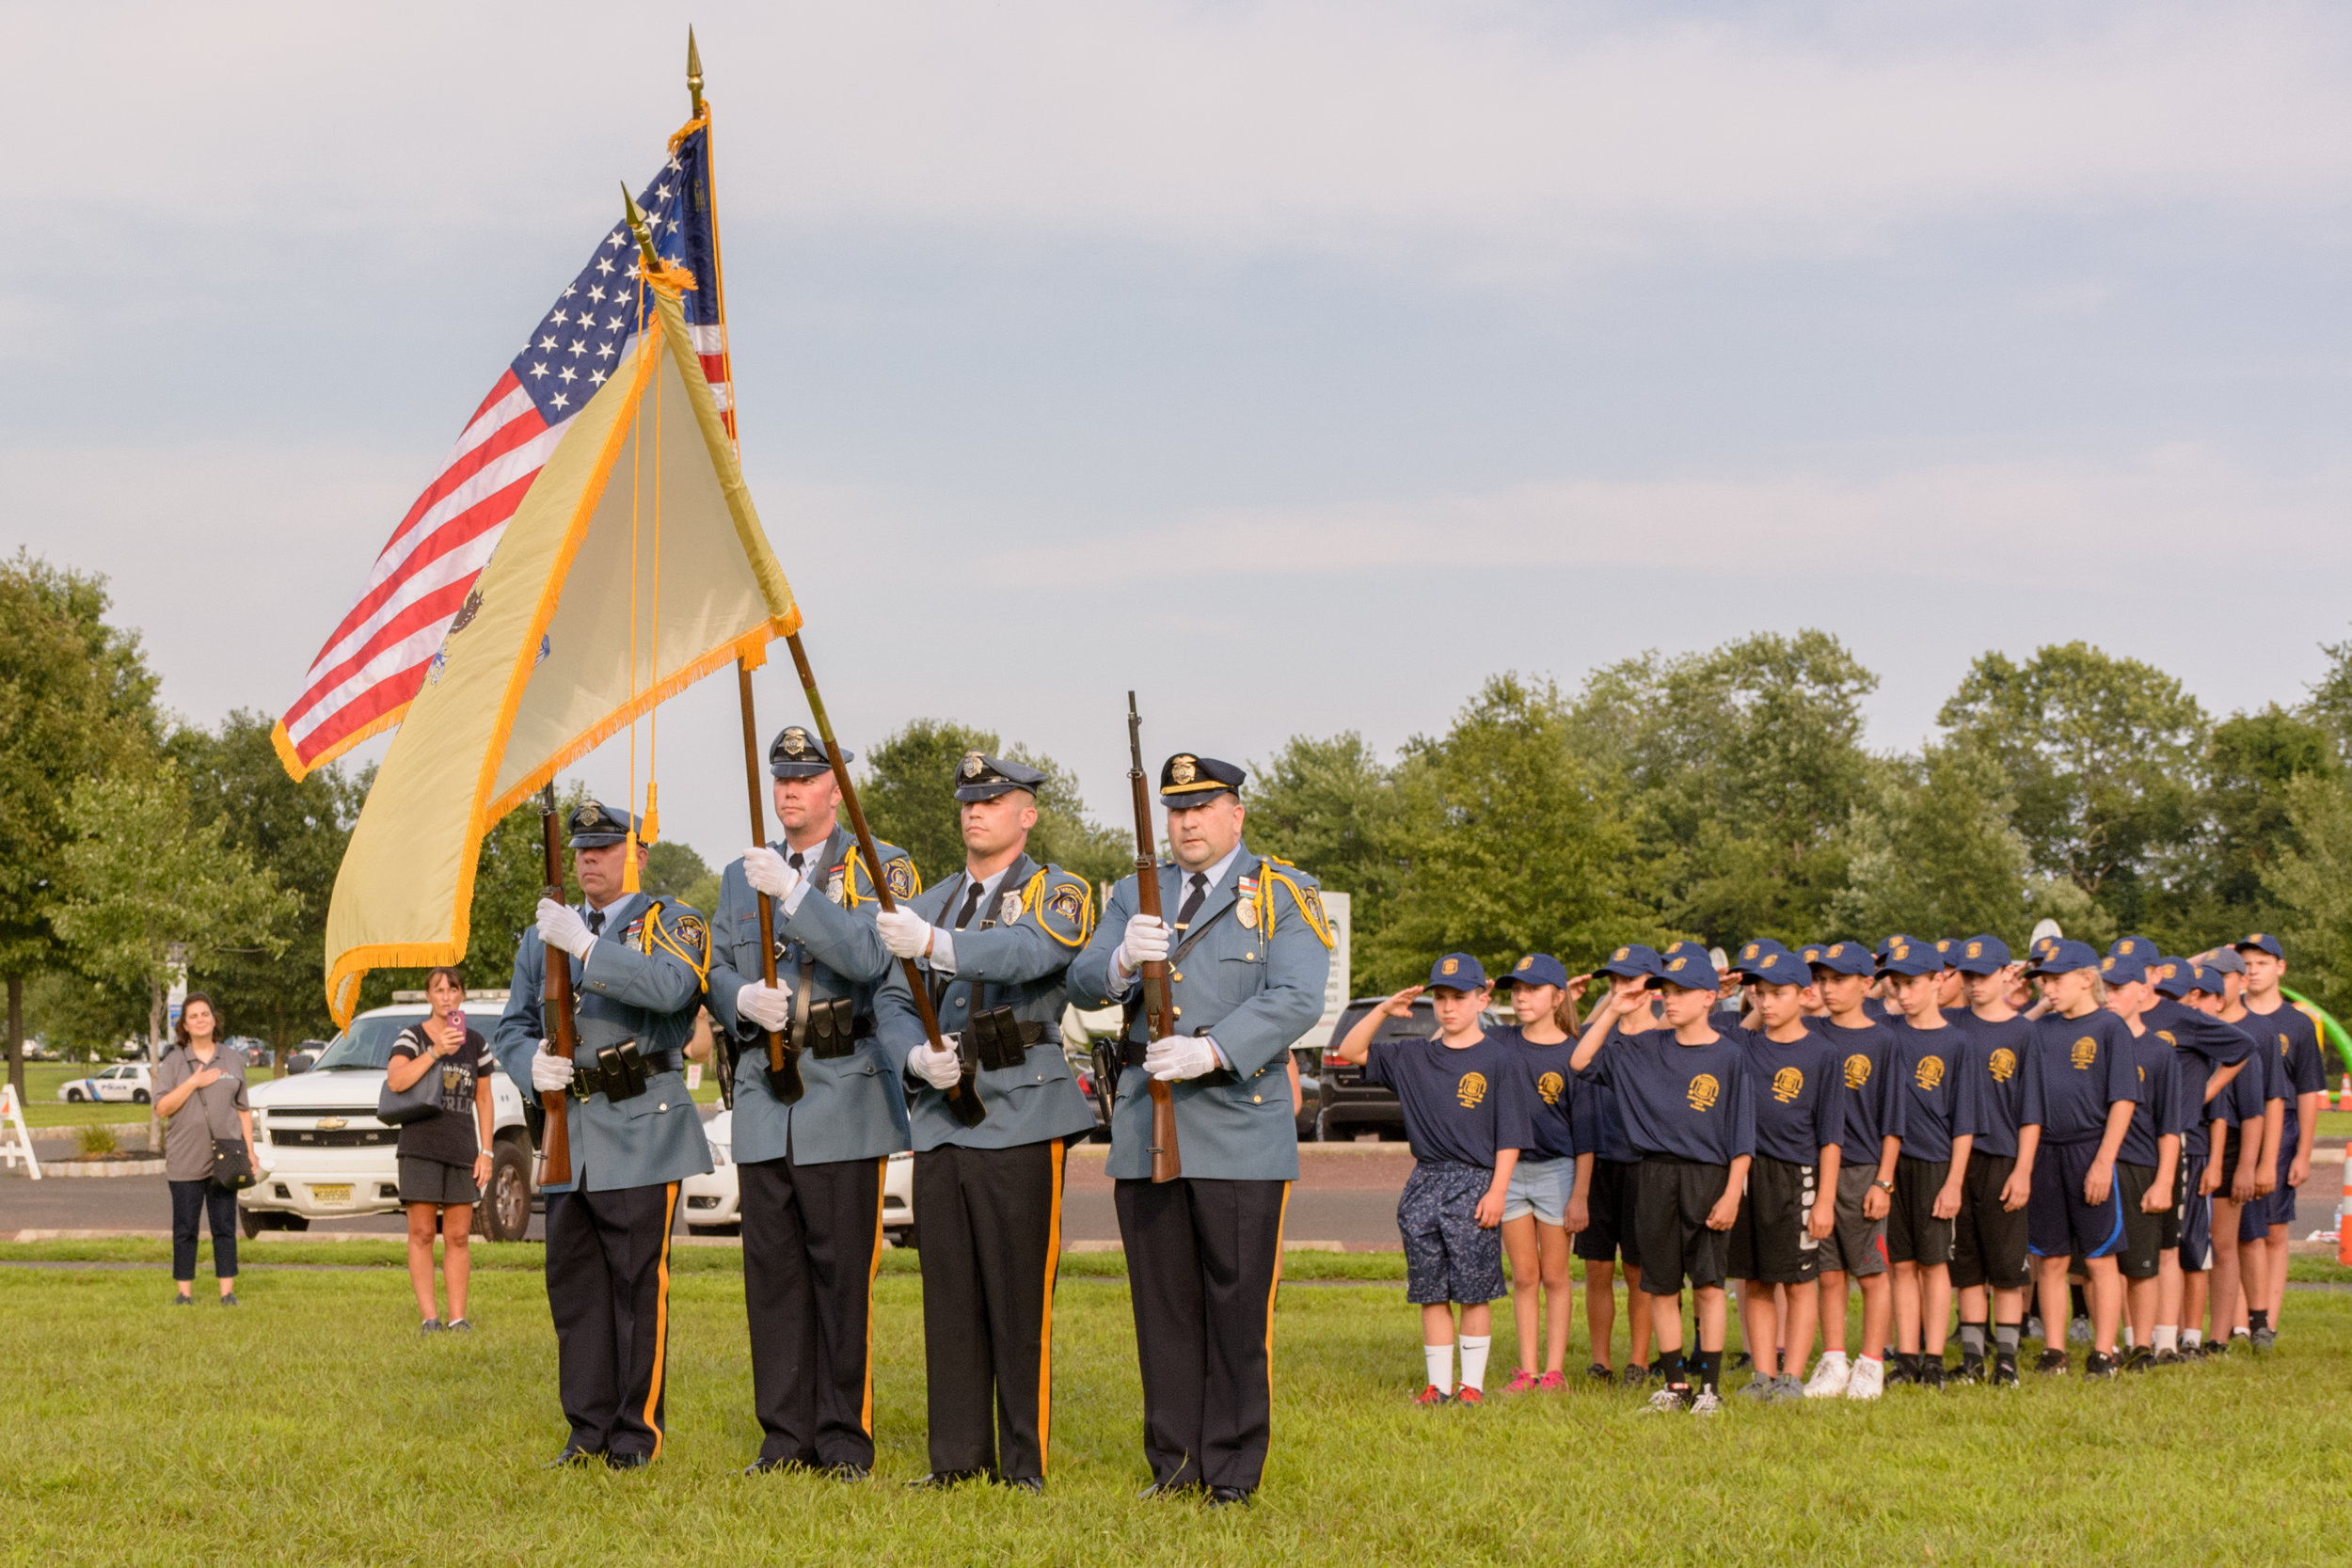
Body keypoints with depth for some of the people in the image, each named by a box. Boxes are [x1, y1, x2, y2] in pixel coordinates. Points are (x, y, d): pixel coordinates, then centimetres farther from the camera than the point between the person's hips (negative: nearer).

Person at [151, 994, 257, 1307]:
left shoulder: (233, 1059, 11)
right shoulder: (173, 1061, 4)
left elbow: (244, 1110, 13)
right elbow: (162, 1108, -4)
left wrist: (250, 1151, 6)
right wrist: (193, 1083, -13)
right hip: (185, 1160, -1)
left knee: (224, 1227, 1)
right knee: (185, 1228, 1)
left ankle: (227, 1291, 4)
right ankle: (185, 1292, 8)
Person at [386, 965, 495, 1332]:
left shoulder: (476, 1043, 11)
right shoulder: (412, 1037, 2)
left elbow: (483, 1101, 13)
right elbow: (395, 1081, -16)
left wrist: (485, 1152, 6)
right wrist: (435, 1051, -23)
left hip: (462, 1149, 2)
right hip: (421, 1147, -2)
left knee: (458, 1236, 2)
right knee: (422, 1233, -3)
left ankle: (457, 1316, 5)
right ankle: (429, 1315, 0)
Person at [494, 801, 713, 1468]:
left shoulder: (671, 924, 2)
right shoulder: (544, 937, 18)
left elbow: (670, 988, -19)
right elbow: (510, 1026, 18)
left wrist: (585, 946, -26)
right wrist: (532, 1063, -5)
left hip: (643, 1131, -5)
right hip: (569, 1135, 5)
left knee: (639, 1284, -4)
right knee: (574, 1284, 5)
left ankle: (638, 1433, 3)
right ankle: (588, 1431, 12)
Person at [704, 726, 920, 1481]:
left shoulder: (880, 868, 1)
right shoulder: (742, 875, 17)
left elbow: (871, 955, -16)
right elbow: (716, 973, 15)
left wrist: (794, 893, -23)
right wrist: (744, 998, -8)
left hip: (844, 1092, -5)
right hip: (764, 1098, 5)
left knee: (842, 1270, -4)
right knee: (772, 1270, 5)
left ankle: (844, 1440, 2)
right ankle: (785, 1436, 12)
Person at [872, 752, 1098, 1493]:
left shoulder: (1058, 894, 0)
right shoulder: (926, 905, 19)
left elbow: (1025, 951, -23)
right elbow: (891, 1001, 11)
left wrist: (935, 945, -39)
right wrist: (917, 1056, -11)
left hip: (1020, 1117, -5)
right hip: (939, 1118, 6)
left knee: (1019, 1294, -5)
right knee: (948, 1293, 7)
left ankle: (1024, 1461, 1)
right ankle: (957, 1458, 14)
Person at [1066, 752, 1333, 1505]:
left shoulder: (1284, 895, 1)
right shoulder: (1136, 895, 15)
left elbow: (1295, 1000, -13)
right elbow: (1083, 984, 3)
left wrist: (1210, 1051, -25)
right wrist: (1122, 962, -21)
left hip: (1239, 1128, -4)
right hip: (1145, 1126, 4)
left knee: (1237, 1305, -2)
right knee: (1162, 1303, 8)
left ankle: (1234, 1469, 5)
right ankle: (1174, 1462, 16)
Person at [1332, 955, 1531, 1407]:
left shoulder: (1499, 1059, -1)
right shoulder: (1413, 1057, 11)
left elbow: (1509, 1135, -3)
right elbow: (1351, 1052, 10)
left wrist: (1497, 1191, -10)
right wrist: (1383, 1011, -2)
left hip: (1475, 1185, -4)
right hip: (1424, 1184, 4)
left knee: (1473, 1293, -1)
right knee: (1430, 1293, 6)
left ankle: (1472, 1383, 7)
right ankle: (1438, 1384, 12)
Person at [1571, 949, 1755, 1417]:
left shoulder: (1730, 1058, -2)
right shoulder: (1646, 1049, 8)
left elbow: (1742, 1137, -3)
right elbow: (1581, 1062, 8)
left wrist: (1731, 1195, -10)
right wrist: (1611, 1012, 1)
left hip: (1708, 1176, -4)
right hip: (1657, 1173, 4)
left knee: (1708, 1284, -5)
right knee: (1661, 1287, 6)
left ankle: (1710, 1386, 2)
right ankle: (1676, 1385, 15)